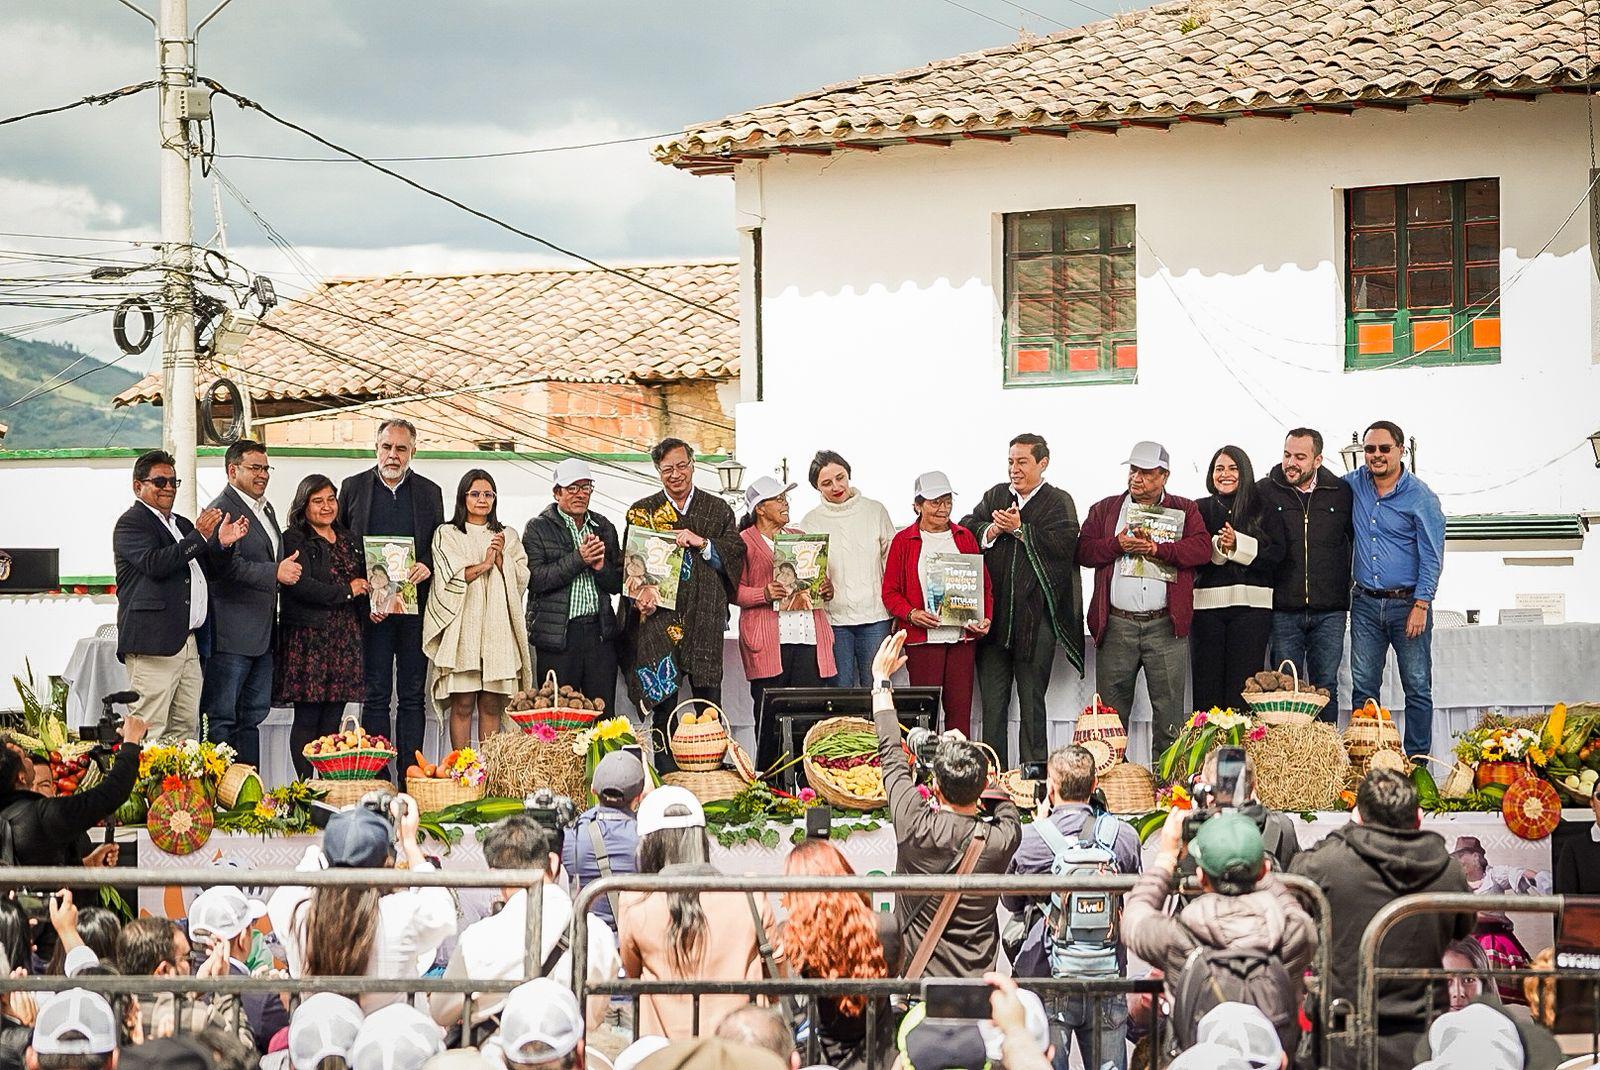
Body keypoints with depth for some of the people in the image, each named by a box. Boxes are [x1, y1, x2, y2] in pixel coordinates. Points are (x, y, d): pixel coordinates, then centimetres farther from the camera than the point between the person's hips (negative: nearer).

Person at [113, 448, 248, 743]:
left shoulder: (182, 525, 22)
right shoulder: (131, 523, -3)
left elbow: (199, 569, 20)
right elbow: (154, 564, -18)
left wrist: (220, 543, 1)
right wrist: (199, 537, -20)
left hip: (187, 642, 9)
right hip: (153, 642, -9)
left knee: (187, 728, 7)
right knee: (151, 731, -11)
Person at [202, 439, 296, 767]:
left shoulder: (266, 508, 19)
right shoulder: (223, 509, -11)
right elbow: (229, 565, -23)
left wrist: (287, 568, 17)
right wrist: (275, 573, -27)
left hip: (262, 634, 10)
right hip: (232, 634, -10)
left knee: (253, 715, 12)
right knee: (222, 718, -6)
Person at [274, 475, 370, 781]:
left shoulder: (347, 540, 18)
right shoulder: (293, 540, -3)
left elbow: (363, 582, 25)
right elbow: (301, 586, -15)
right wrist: (346, 591, -9)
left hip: (346, 638, 6)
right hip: (309, 638, -6)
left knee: (333, 719, 4)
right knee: (307, 718, -5)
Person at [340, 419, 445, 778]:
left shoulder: (430, 492, 11)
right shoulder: (354, 488, 6)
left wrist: (427, 566, -10)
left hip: (416, 606, 2)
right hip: (371, 607, -2)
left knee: (412, 697, 3)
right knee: (375, 696, -2)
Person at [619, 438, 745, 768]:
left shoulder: (717, 510, 13)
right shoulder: (642, 512, 11)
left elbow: (735, 556, 7)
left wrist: (702, 543, -8)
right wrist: (642, 589, -12)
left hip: (705, 619, 1)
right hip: (659, 617, -1)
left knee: (709, 702, 0)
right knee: (663, 708, -2)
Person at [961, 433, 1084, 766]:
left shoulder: (1058, 502, 2)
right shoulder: (995, 495, 15)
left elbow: (1064, 542, -14)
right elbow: (966, 527, 9)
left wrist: (1019, 529, -12)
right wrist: (990, 531, -10)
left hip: (1035, 616, -4)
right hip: (993, 613, 4)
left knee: (1031, 702, 1)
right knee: (992, 702, 6)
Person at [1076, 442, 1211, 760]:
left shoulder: (1184, 510, 12)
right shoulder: (1105, 509, 15)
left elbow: (1202, 549, -4)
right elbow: (1084, 551, 5)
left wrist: (1156, 548, -12)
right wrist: (1118, 545, -11)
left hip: (1166, 626, -1)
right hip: (1117, 625, 1)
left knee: (1169, 714, -1)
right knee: (1110, 711, 2)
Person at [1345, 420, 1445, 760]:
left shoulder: (1420, 497, -7)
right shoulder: (1355, 484, 6)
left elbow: (1432, 556, -8)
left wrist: (1421, 605, -14)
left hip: (1407, 602, -4)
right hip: (1365, 604, 4)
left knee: (1418, 688, -1)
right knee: (1363, 687, 3)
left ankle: (1417, 761, 3)